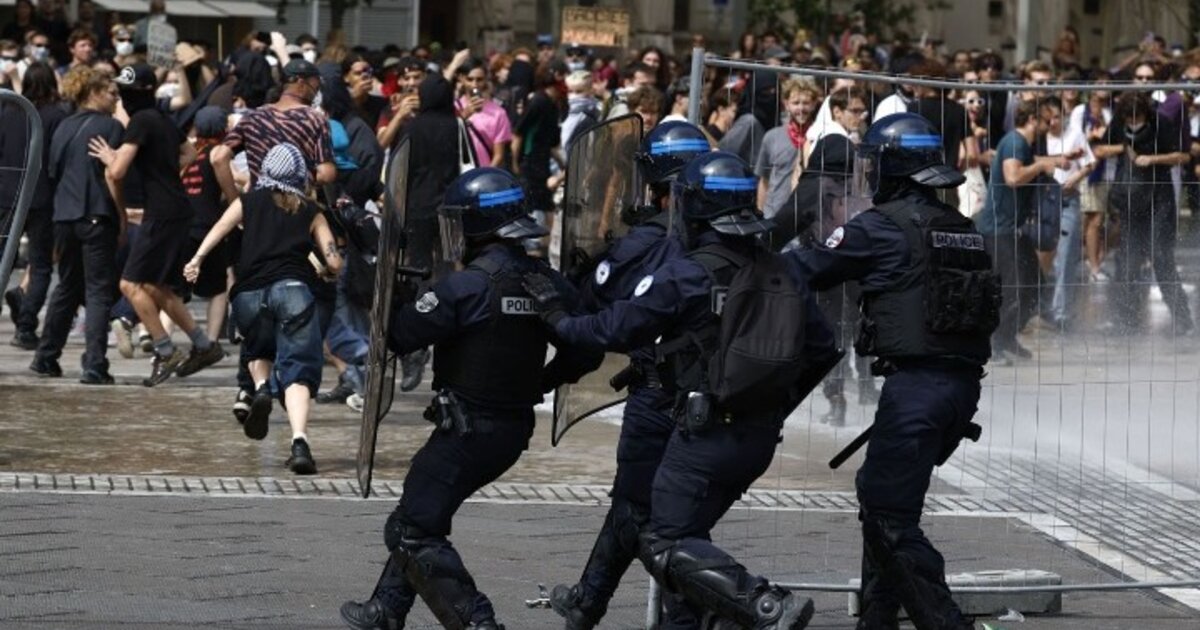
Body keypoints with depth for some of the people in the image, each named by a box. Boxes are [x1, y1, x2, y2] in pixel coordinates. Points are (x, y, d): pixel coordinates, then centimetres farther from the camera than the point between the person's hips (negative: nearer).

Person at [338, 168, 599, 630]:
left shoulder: (467, 287, -19)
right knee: (419, 518, 22)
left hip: (467, 430, -8)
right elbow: (584, 352, 6)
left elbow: (399, 336, -14)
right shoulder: (545, 283, 2)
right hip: (515, 430, 8)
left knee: (415, 534, -2)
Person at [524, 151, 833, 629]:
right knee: (688, 531, 22)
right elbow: (820, 345, 11)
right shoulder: (782, 273, 4)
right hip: (762, 437, 7)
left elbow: (614, 330, -8)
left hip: (707, 432, -7)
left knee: (665, 546, -4)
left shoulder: (684, 277, -15)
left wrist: (556, 318, 10)